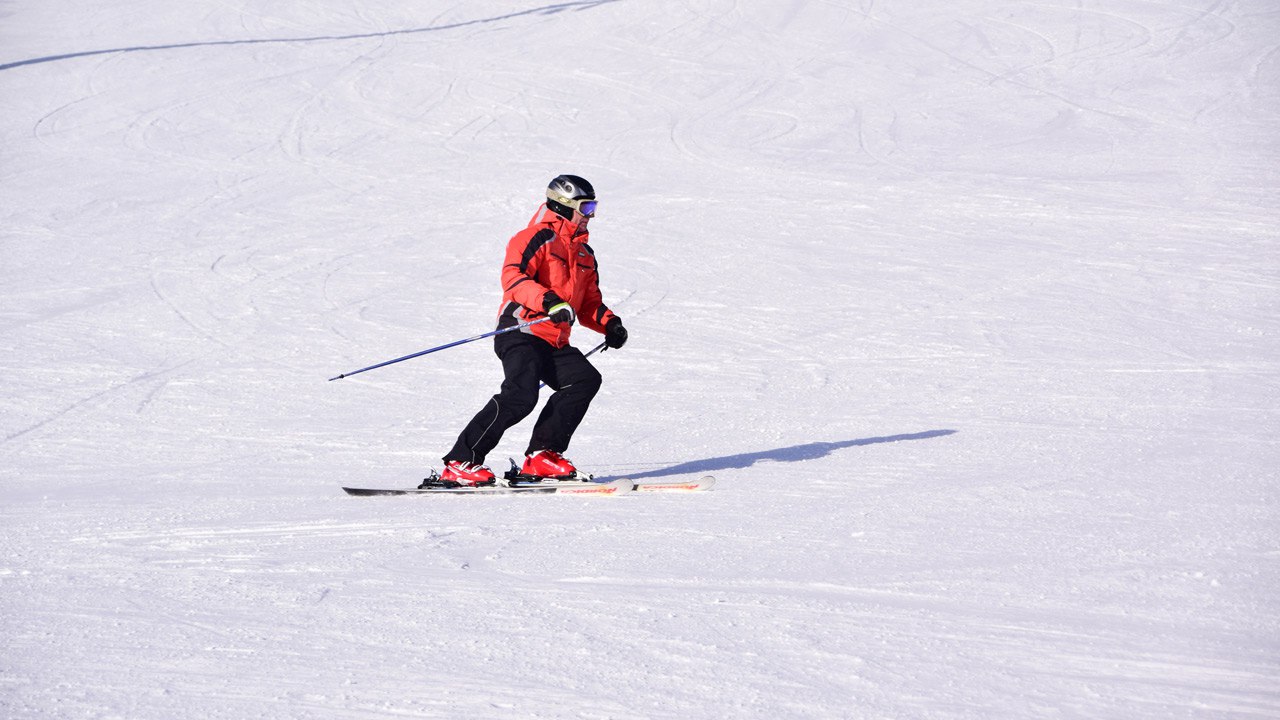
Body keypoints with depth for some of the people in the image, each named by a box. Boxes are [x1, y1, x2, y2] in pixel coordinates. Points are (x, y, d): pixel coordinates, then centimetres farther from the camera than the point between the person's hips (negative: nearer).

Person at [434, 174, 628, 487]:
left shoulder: (584, 254, 25)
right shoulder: (538, 238, -3)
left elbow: (589, 301, 32)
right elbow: (512, 277, -19)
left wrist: (609, 323, 11)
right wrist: (550, 301, -32)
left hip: (556, 344, 9)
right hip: (521, 334, -9)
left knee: (586, 379, -13)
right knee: (521, 394, -27)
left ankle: (542, 454, -8)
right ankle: (459, 463, -24)